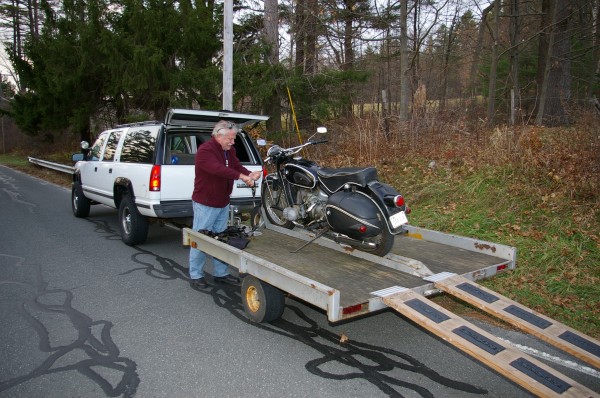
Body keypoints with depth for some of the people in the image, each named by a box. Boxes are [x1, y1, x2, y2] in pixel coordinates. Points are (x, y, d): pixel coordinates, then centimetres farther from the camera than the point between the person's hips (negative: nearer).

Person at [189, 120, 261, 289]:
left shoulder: (229, 150, 9)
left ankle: (220, 273, 25)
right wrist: (242, 177, -39)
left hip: (223, 203, 8)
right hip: (205, 204, -8)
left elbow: (237, 166, 1)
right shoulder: (205, 150, -19)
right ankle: (196, 275, 14)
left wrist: (250, 174, -20)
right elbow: (218, 169, -34)